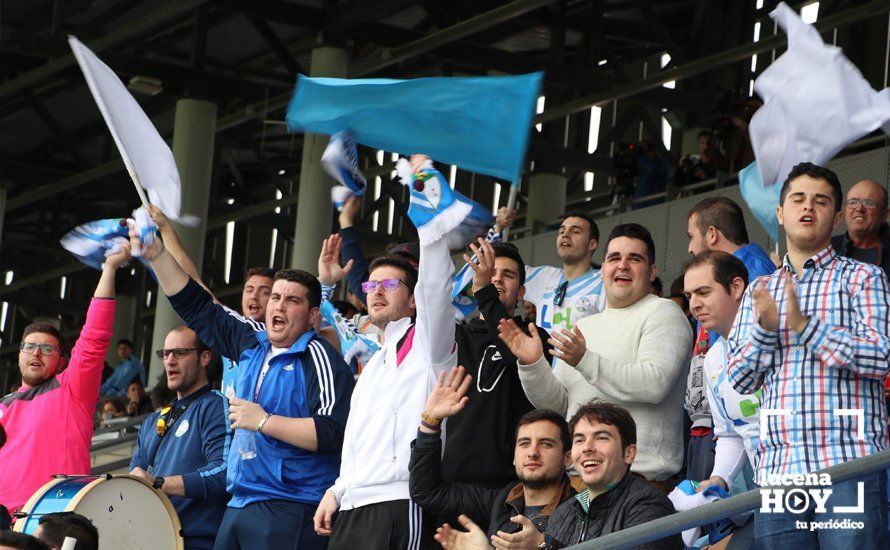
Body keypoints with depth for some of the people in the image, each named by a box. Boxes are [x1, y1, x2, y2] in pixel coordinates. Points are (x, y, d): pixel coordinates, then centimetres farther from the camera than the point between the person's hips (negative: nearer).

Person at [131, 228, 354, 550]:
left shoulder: (318, 358, -7)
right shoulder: (252, 345, 15)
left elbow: (334, 432, -19)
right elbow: (197, 308, 24)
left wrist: (264, 421, -16)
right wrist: (157, 254, 17)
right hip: (238, 508, 8)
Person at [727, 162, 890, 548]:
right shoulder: (758, 293, 21)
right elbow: (741, 380, 15)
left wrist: (804, 326, -11)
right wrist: (765, 329, -4)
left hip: (848, 462, -4)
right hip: (777, 469, 4)